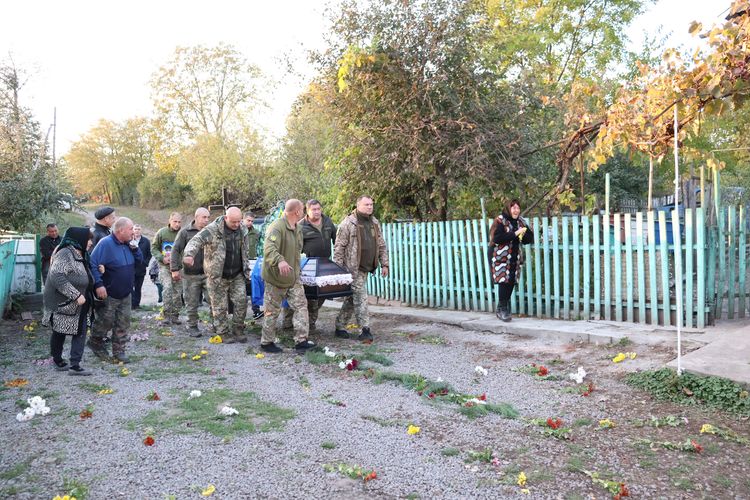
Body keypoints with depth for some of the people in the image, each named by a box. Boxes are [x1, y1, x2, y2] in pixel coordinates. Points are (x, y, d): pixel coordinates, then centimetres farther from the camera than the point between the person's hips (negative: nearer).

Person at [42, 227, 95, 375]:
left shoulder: (81, 255, 11)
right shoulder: (65, 254, -18)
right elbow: (57, 277, -27)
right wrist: (76, 295, -26)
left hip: (80, 305, 9)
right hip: (64, 303, -9)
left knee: (80, 333, 6)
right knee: (59, 333, 6)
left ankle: (75, 365, 12)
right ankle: (57, 359, 18)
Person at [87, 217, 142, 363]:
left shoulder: (128, 244, 5)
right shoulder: (106, 244, -18)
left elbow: (139, 260, 10)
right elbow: (93, 264, -21)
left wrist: (134, 247, -7)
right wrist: (99, 284, -26)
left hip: (126, 294, 7)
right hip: (109, 294, -7)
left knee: (123, 322, 8)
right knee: (106, 321, 4)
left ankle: (119, 351, 17)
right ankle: (95, 342, 30)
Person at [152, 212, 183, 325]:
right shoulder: (161, 232, 0)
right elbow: (154, 248, 6)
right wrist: (162, 258, -10)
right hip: (164, 266, -1)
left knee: (177, 291, 7)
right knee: (167, 287, -16)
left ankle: (175, 316, 18)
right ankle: (167, 315, -11)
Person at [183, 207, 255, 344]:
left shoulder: (243, 229, 0)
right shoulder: (212, 230, -18)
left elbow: (246, 249, 13)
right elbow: (196, 241, -31)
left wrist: (246, 268, 15)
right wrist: (189, 254, -51)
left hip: (237, 275, 4)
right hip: (217, 276, -4)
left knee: (241, 301, 2)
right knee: (220, 307, 4)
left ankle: (238, 330, 18)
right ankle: (224, 333, 19)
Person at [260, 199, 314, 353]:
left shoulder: (298, 228, 9)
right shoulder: (277, 227, -21)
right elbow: (269, 248, -37)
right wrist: (279, 260, -53)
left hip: (294, 277, 8)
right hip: (276, 277, -8)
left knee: (301, 306, 1)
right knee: (272, 311, 5)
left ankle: (301, 340, 5)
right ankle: (266, 342, 19)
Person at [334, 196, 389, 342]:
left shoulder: (375, 224, 12)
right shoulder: (348, 223, -9)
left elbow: (382, 246, 18)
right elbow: (339, 247, -9)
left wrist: (384, 264, 11)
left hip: (365, 268, 7)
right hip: (352, 268, -7)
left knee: (352, 298, 13)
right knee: (360, 298, -9)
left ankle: (340, 327, 24)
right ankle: (365, 330, -4)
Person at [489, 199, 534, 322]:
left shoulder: (520, 222, 9)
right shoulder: (500, 221, -9)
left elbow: (530, 238, 10)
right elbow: (497, 238, -22)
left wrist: (524, 234, -12)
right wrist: (515, 233, -23)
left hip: (514, 258, 6)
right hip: (500, 257, -6)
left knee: (511, 282, 3)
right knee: (503, 281, -12)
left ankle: (501, 309, 15)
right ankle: (502, 309, -1)